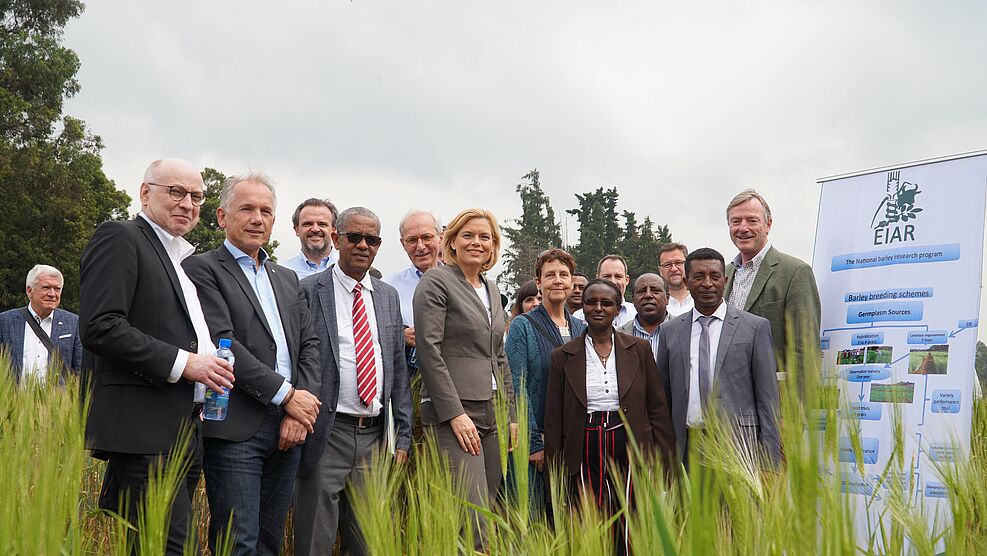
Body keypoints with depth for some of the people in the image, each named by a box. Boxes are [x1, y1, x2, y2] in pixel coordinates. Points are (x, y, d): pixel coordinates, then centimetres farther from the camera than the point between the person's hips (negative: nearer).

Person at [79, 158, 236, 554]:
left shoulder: (184, 259, 24)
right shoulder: (119, 239, -3)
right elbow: (99, 327, -15)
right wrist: (183, 362, -16)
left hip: (185, 431, 9)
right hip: (144, 431, -9)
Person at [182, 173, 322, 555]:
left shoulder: (287, 279, 20)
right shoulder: (202, 269, -1)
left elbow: (308, 345, 14)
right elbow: (221, 343, -12)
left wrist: (300, 413, -2)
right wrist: (287, 395, -11)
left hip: (289, 428, 6)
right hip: (235, 429, -6)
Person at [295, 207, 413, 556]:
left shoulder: (389, 297, 14)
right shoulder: (308, 291, -2)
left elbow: (398, 370, 14)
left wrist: (403, 437, 10)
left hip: (375, 438, 5)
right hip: (326, 436, -4)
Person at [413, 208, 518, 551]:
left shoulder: (492, 290, 19)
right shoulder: (437, 281, -3)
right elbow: (429, 351, -11)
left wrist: (511, 415, 16)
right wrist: (455, 413, -16)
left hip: (491, 416, 7)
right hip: (453, 414, -7)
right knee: (475, 527, -15)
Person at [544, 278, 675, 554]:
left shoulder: (639, 350, 7)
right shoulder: (563, 357, 6)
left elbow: (657, 408, 7)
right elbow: (554, 420, 8)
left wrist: (664, 462, 2)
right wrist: (556, 475, 4)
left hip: (630, 452, 0)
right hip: (585, 456, 0)